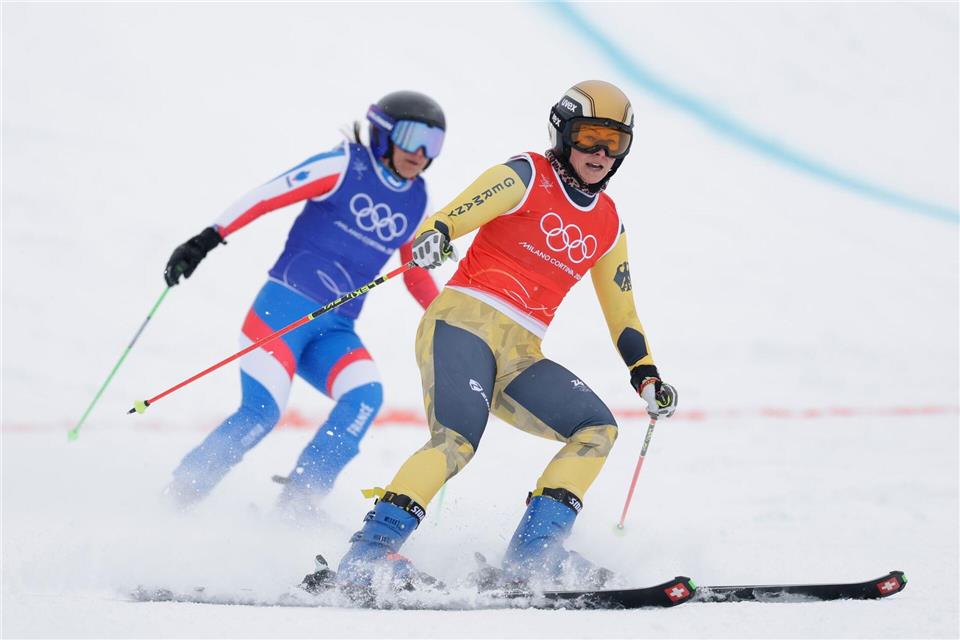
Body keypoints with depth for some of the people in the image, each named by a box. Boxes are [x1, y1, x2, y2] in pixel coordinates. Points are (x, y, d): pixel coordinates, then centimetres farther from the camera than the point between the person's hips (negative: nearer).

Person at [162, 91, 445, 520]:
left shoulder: (416, 203, 13)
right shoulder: (345, 166, -5)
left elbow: (416, 272, 26)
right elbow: (266, 196, -11)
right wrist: (207, 239, -22)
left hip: (334, 329, 6)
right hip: (284, 307, -5)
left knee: (365, 397, -22)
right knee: (261, 413, -18)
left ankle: (300, 501, -14)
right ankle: (177, 493, 0)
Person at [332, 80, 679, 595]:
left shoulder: (607, 224, 19)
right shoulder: (526, 177, 1)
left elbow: (620, 307, 29)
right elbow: (459, 212, -15)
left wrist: (645, 373, 22)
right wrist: (433, 235, -37)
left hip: (520, 356, 7)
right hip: (465, 320, -7)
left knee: (598, 428, -10)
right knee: (457, 441, -28)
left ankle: (532, 553, -16)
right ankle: (369, 552, -33)